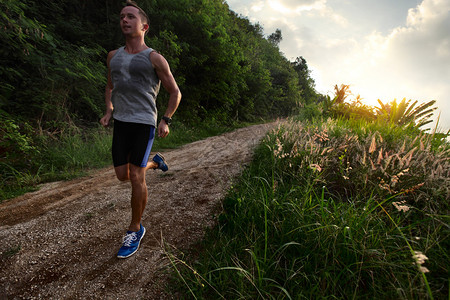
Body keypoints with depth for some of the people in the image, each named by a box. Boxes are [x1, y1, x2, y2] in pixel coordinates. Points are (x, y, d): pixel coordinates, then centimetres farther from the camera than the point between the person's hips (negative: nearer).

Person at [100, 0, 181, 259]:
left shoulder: (154, 58, -1)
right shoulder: (114, 56, 15)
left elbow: (175, 92, 3)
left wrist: (166, 121, -8)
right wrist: (108, 111, 9)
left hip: (144, 123, -6)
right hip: (121, 123, 6)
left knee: (136, 177, -9)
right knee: (122, 175, 10)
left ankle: (135, 230, 9)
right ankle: (155, 162, 39)